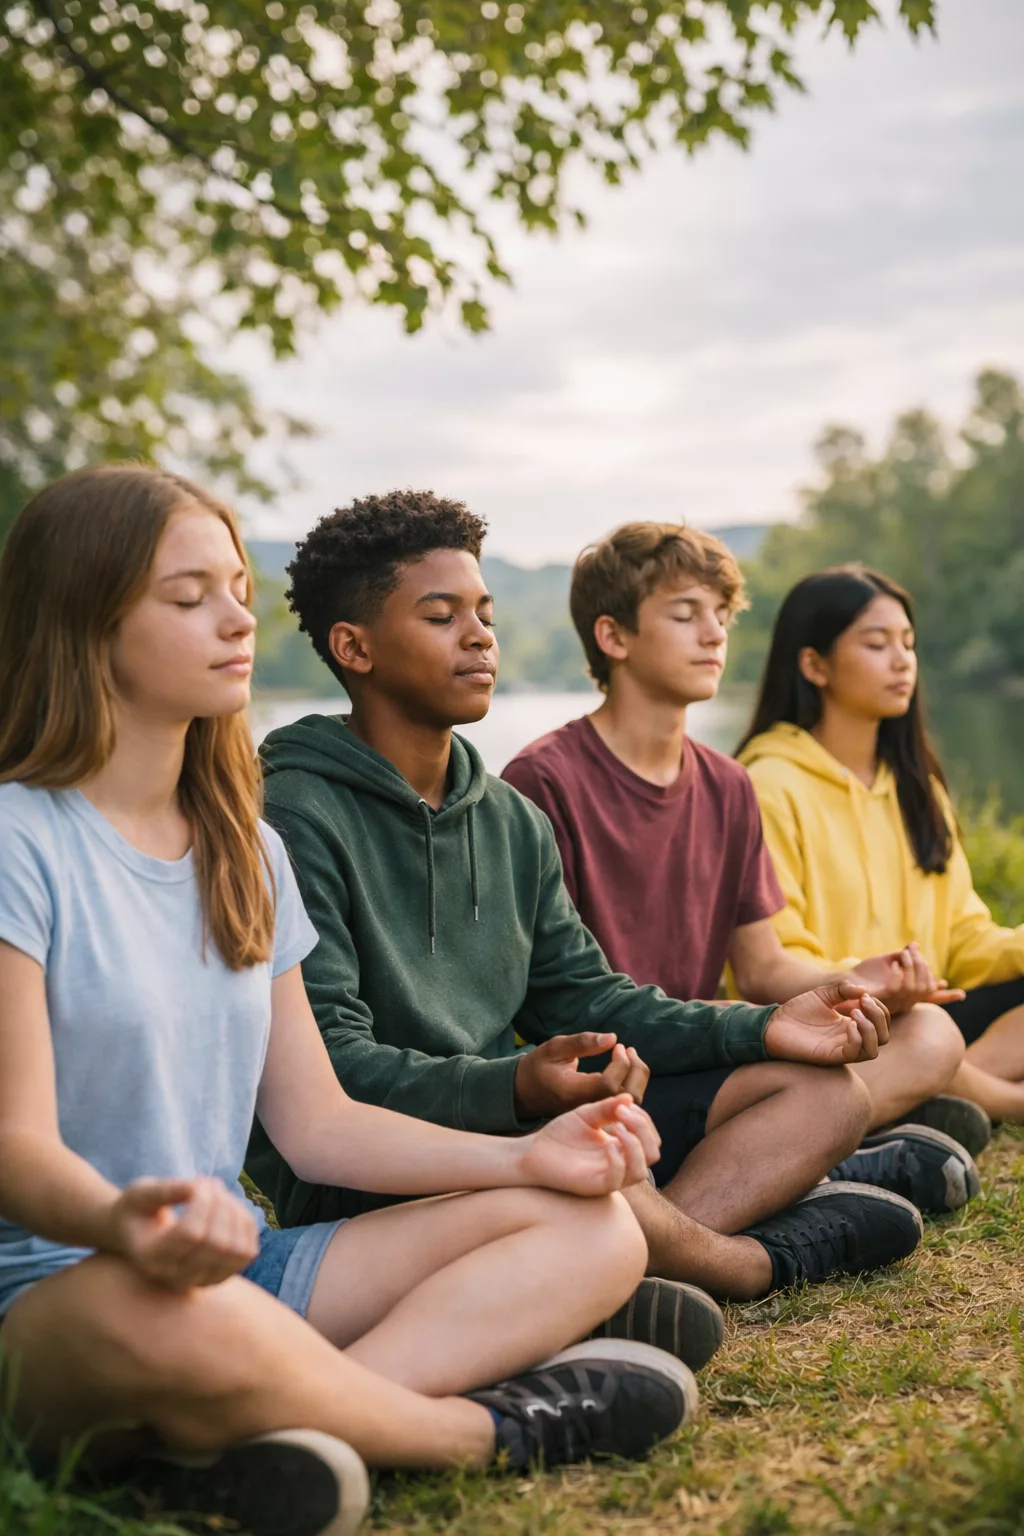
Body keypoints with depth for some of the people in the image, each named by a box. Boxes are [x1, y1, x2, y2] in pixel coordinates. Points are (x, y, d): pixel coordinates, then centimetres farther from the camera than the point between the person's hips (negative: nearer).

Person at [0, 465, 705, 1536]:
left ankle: (230, 1441, -27)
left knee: (589, 1230, -5)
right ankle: (490, 1427, -13)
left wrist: (524, 1155, 0)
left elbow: (314, 1122, 13)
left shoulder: (247, 852, 14)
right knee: (168, 1321, -43)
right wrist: (121, 1223, -39)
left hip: (234, 1263, 8)